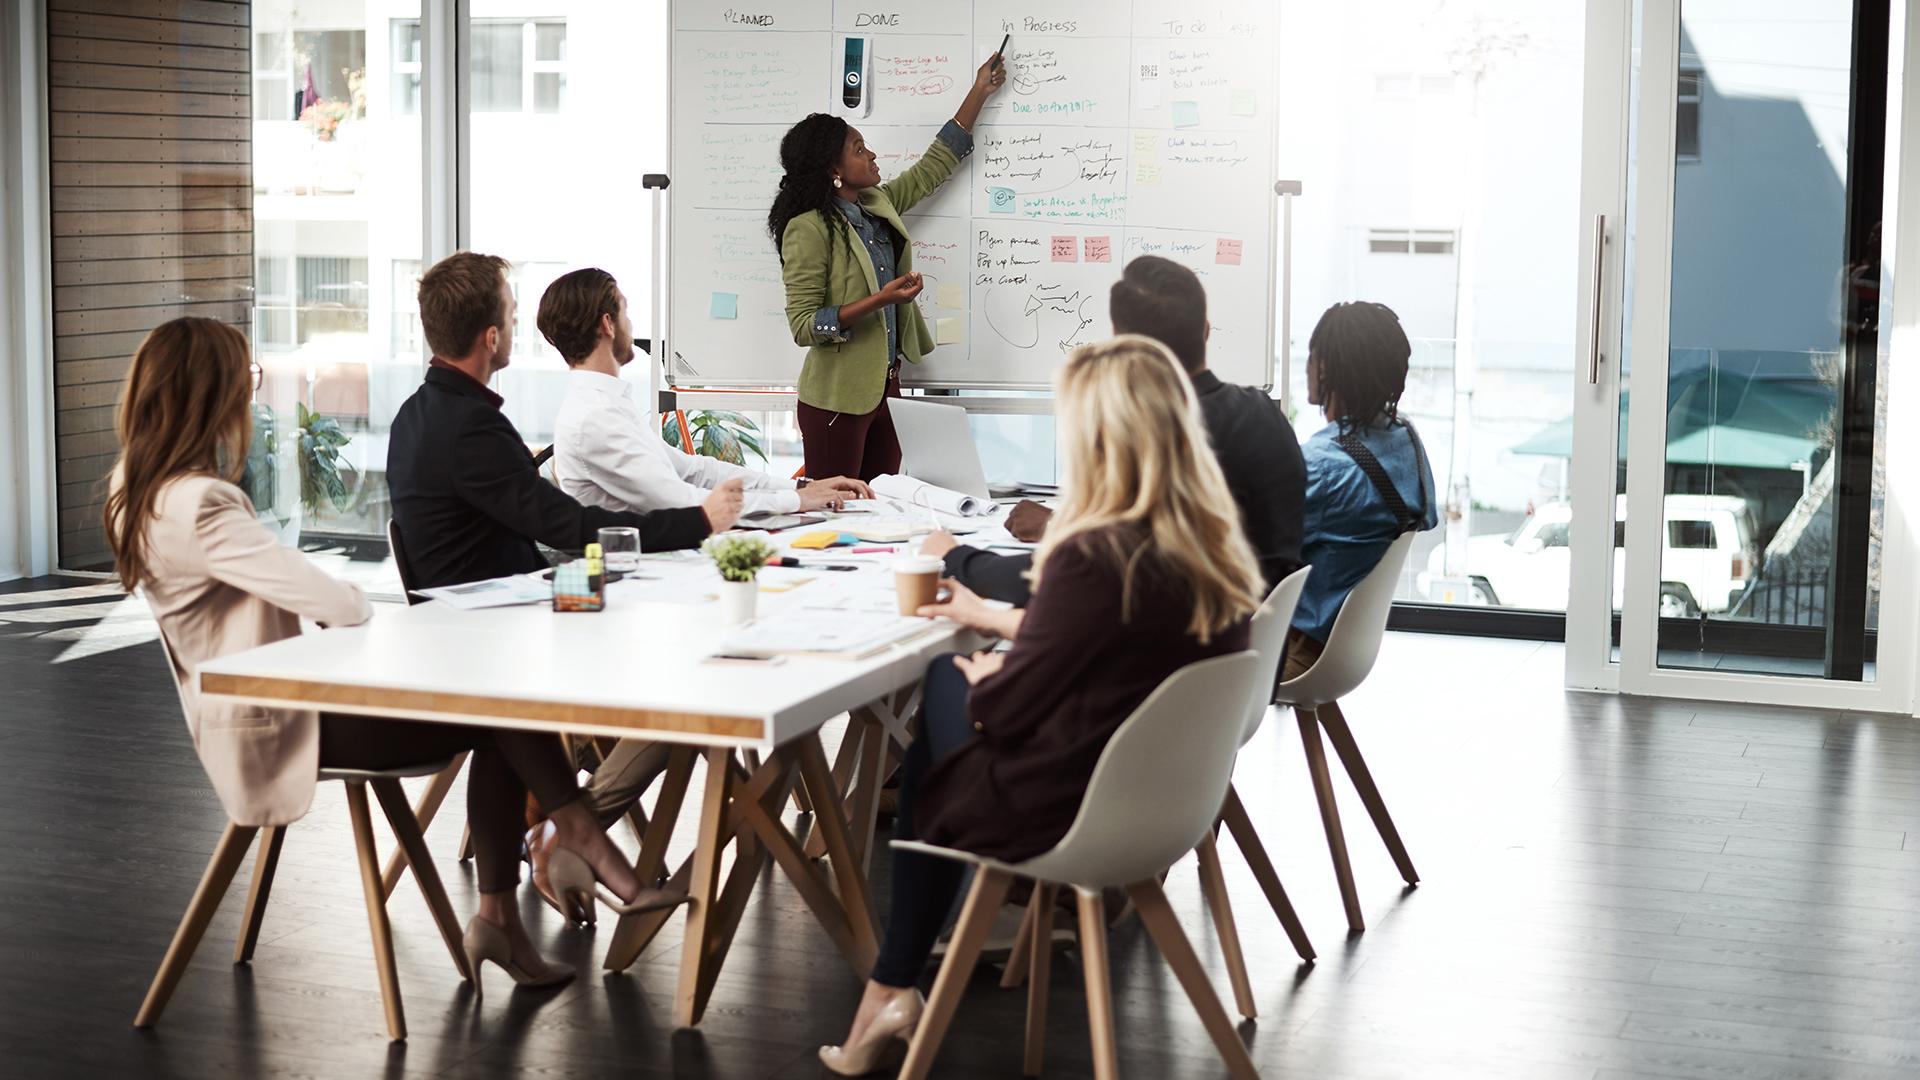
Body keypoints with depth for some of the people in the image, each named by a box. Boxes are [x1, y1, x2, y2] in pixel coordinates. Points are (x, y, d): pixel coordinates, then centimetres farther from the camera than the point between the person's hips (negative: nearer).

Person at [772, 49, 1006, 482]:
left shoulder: (878, 204, 8)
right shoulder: (809, 228, -16)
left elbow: (935, 165, 21)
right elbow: (803, 325, -19)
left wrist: (979, 92, 22)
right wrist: (880, 300, -26)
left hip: (885, 385, 8)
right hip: (838, 397, -8)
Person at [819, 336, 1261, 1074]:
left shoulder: (1093, 557, -27)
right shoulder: (1215, 549, -4)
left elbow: (1003, 710, -16)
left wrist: (979, 680, 6)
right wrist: (998, 620, 23)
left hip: (1064, 816, -7)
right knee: (947, 679, 23)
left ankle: (892, 991, 35)